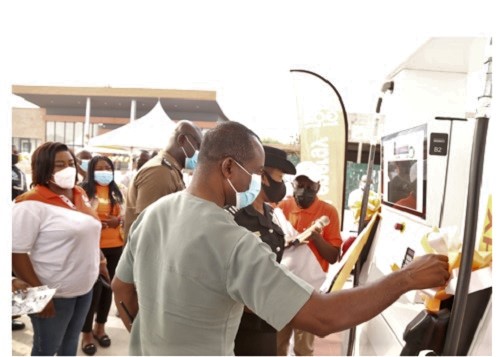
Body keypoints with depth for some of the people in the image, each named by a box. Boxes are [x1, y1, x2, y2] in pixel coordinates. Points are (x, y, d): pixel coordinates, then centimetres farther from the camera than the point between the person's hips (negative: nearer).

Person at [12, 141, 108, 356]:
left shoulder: (80, 195, 4)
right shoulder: (32, 204, -20)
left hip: (85, 287, 7)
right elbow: (16, 253, -21)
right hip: (54, 294, -6)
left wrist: (99, 262, 14)